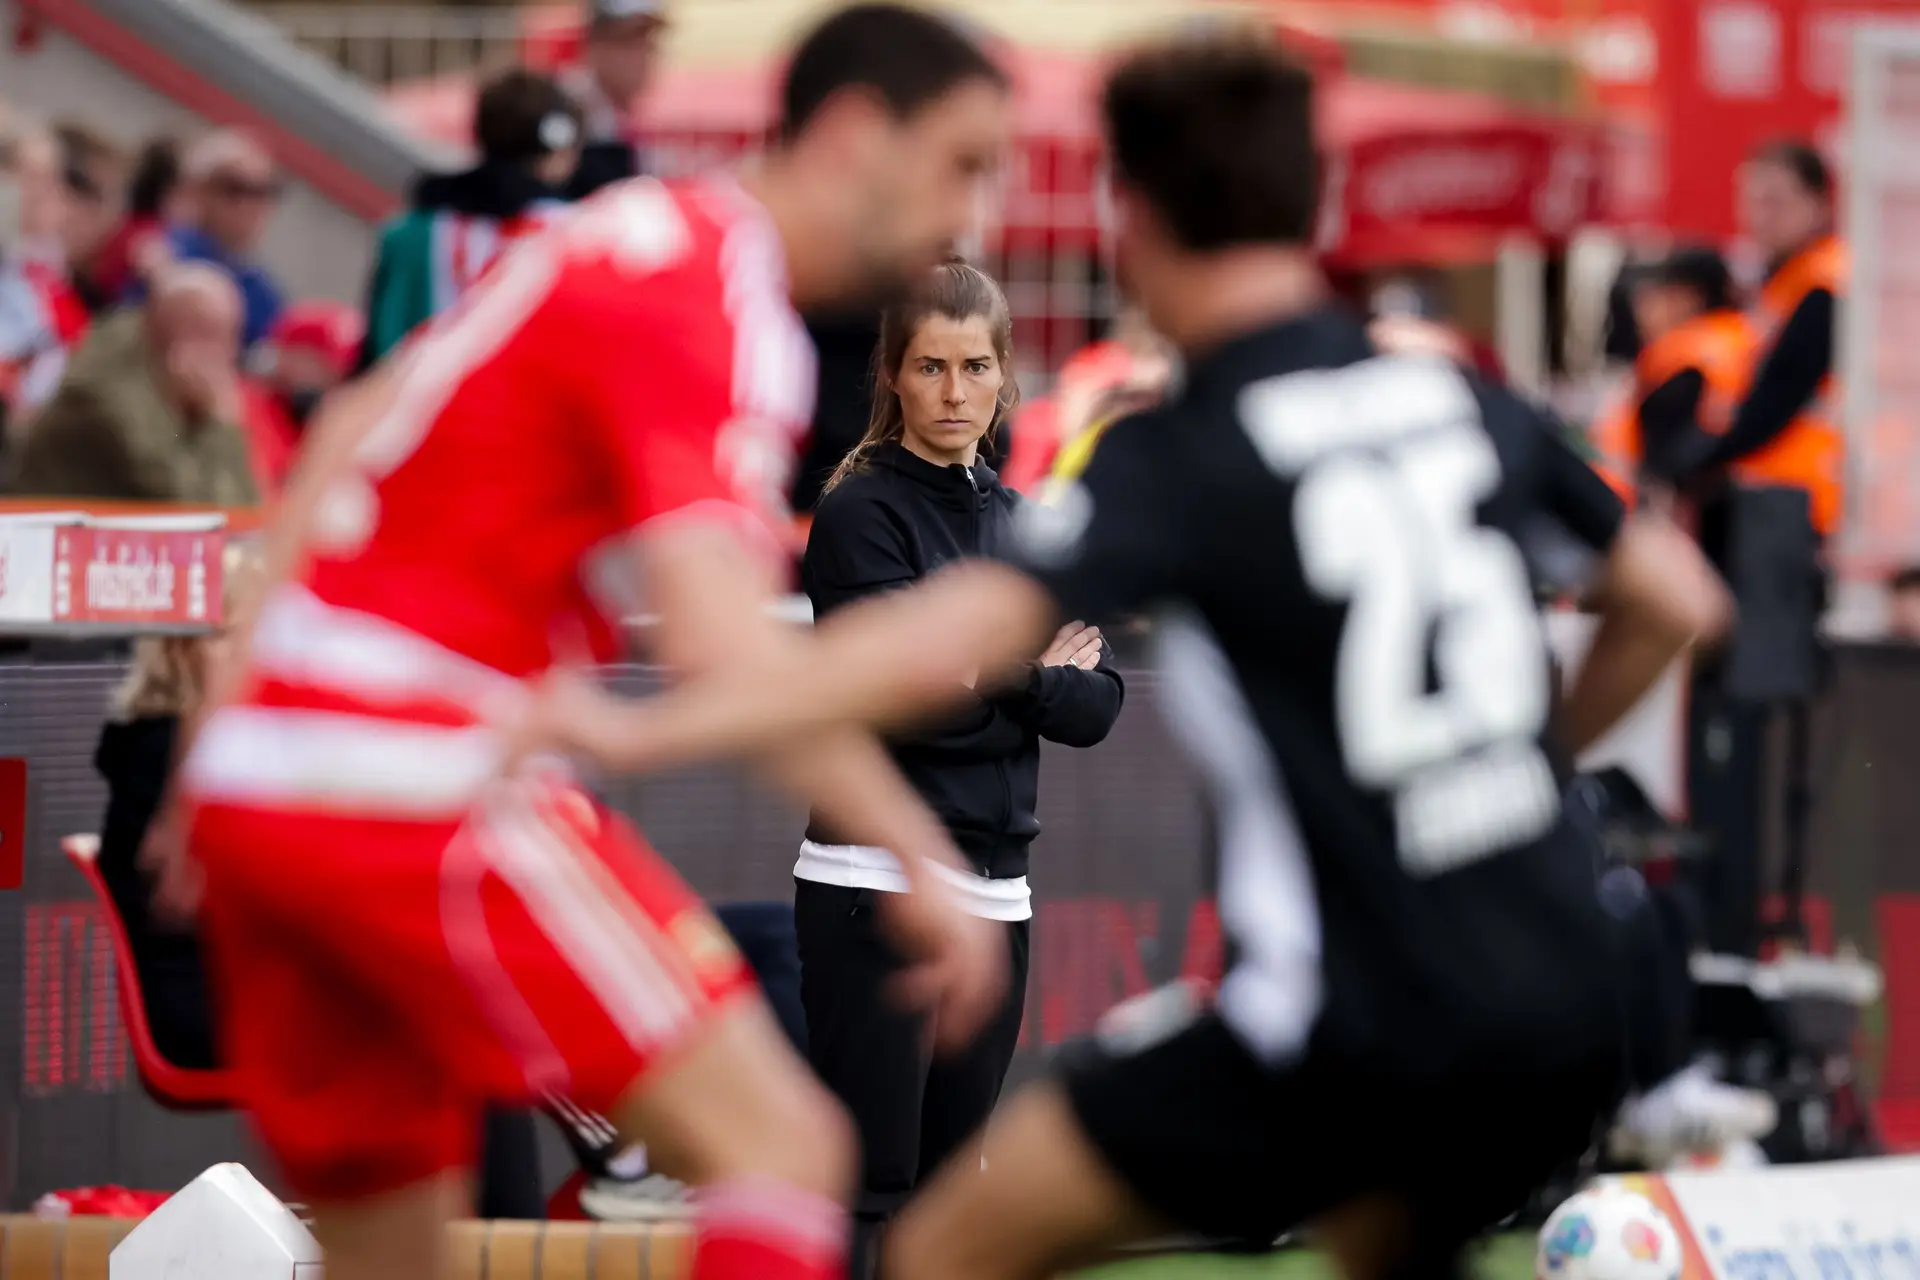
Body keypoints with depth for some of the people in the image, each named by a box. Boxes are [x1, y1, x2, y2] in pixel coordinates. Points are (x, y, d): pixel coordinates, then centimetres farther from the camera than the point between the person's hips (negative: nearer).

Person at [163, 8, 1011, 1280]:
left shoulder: (625, 239, 18)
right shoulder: (706, 302, -11)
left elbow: (354, 433, 25)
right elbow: (716, 638, -24)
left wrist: (232, 714, 25)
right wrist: (924, 860, -23)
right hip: (425, 791, -10)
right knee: (782, 1150, -12)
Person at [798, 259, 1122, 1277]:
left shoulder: (1022, 525, 15)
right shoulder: (860, 515, -6)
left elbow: (1094, 707, 7)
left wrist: (984, 678, -9)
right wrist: (1031, 670, -2)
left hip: (993, 895, 7)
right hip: (877, 884, -7)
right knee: (864, 1192, -11)